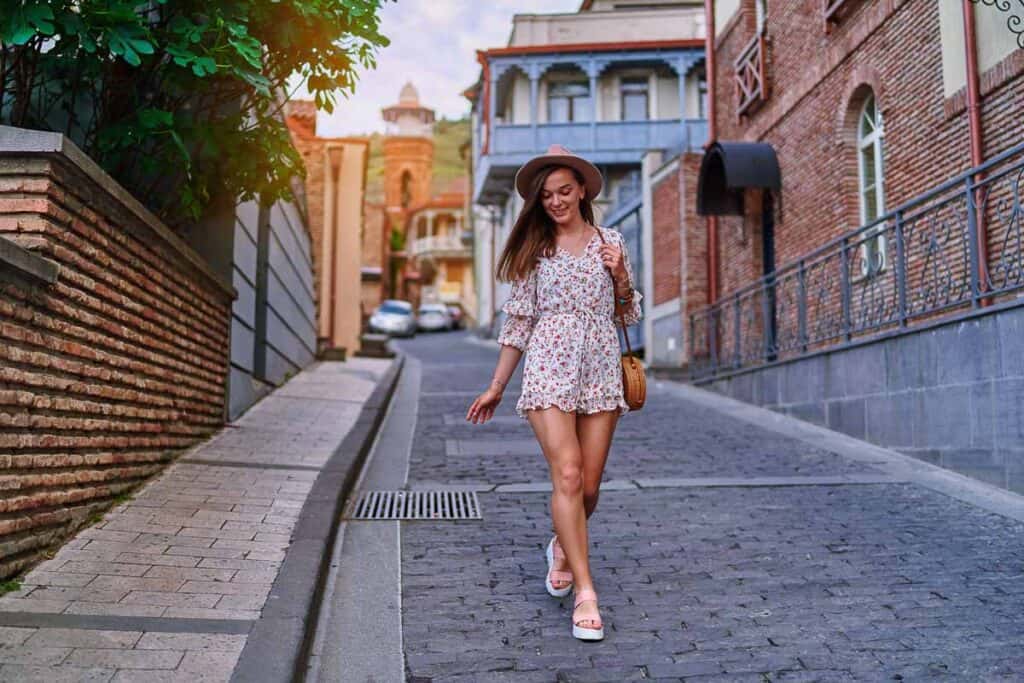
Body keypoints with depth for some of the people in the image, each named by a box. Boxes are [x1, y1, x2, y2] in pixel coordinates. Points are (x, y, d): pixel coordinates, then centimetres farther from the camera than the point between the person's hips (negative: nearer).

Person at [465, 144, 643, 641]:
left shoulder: (610, 241, 12)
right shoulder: (534, 249, 10)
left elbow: (629, 315, 15)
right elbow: (517, 322, 11)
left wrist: (620, 276, -5)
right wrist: (496, 387, 10)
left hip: (600, 370, 2)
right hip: (550, 369, -1)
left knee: (589, 486, 2)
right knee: (567, 475, -15)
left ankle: (562, 548, 34)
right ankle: (585, 592, -10)